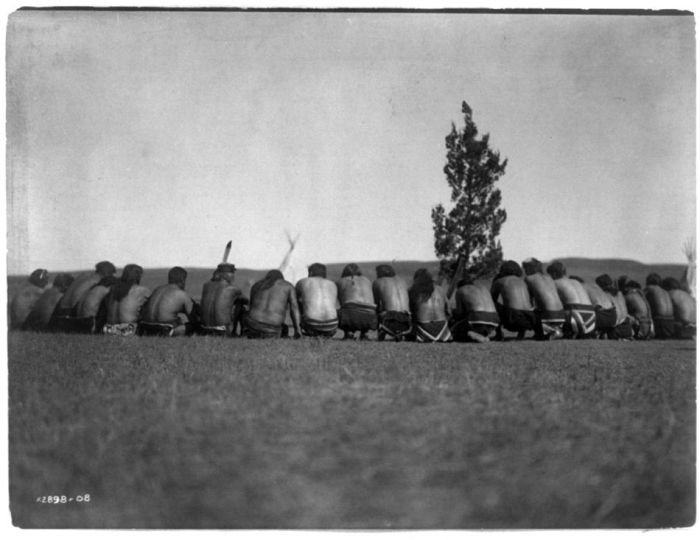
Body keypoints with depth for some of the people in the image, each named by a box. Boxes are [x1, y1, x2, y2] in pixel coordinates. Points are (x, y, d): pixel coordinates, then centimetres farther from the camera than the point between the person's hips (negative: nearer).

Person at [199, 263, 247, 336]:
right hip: (223, 333, -4)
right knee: (240, 306, 15)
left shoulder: (206, 286, 5)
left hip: (204, 331, 4)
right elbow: (246, 301, 21)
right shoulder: (234, 289, -3)